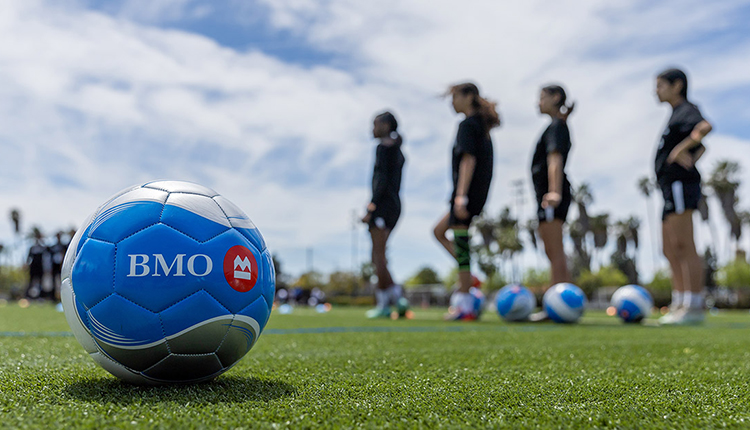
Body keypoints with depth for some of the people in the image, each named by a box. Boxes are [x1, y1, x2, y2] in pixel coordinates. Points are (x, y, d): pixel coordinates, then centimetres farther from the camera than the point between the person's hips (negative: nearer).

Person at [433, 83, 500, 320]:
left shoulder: (467, 125, -10)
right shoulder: (482, 126, 17)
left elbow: (468, 160, -20)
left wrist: (461, 196, -25)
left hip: (467, 193, -10)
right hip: (479, 193, 10)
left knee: (460, 244, -6)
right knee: (439, 231, 19)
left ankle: (464, 306, -1)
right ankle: (467, 278, 12)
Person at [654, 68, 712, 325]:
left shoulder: (687, 110, -4)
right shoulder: (677, 115, 24)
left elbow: (705, 127, -29)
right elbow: (701, 148, 36)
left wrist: (681, 148, -23)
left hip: (680, 184, -10)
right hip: (671, 187, 10)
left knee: (683, 246, -13)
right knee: (669, 247, 10)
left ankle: (694, 307, -12)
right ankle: (679, 304, 13)